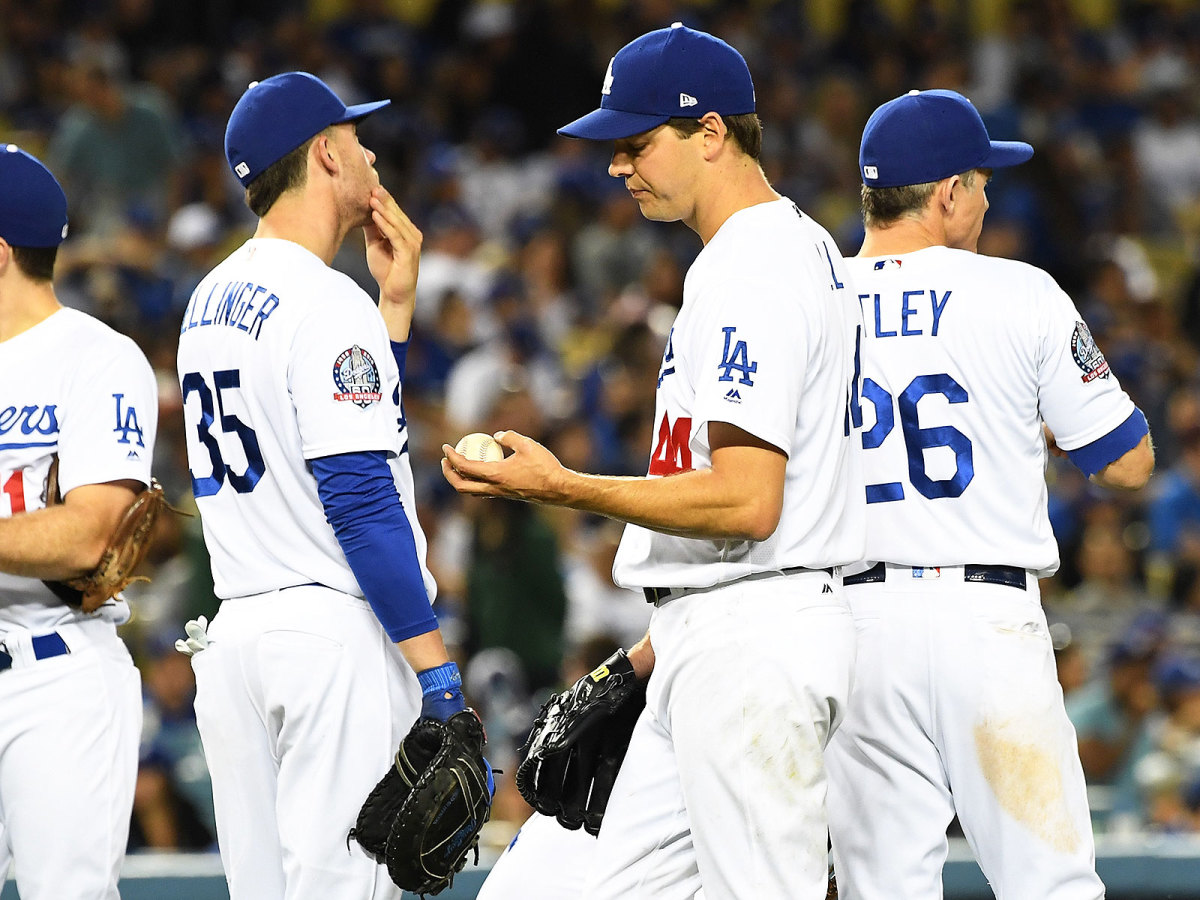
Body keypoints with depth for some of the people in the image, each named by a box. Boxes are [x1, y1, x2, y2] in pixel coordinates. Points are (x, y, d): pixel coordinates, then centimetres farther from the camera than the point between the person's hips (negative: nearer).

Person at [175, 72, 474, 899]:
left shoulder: (211, 301, 16)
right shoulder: (325, 304, -12)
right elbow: (360, 503, -18)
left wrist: (396, 300, 18)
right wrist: (438, 674, -17)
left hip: (232, 636, 9)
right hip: (335, 634, -9)